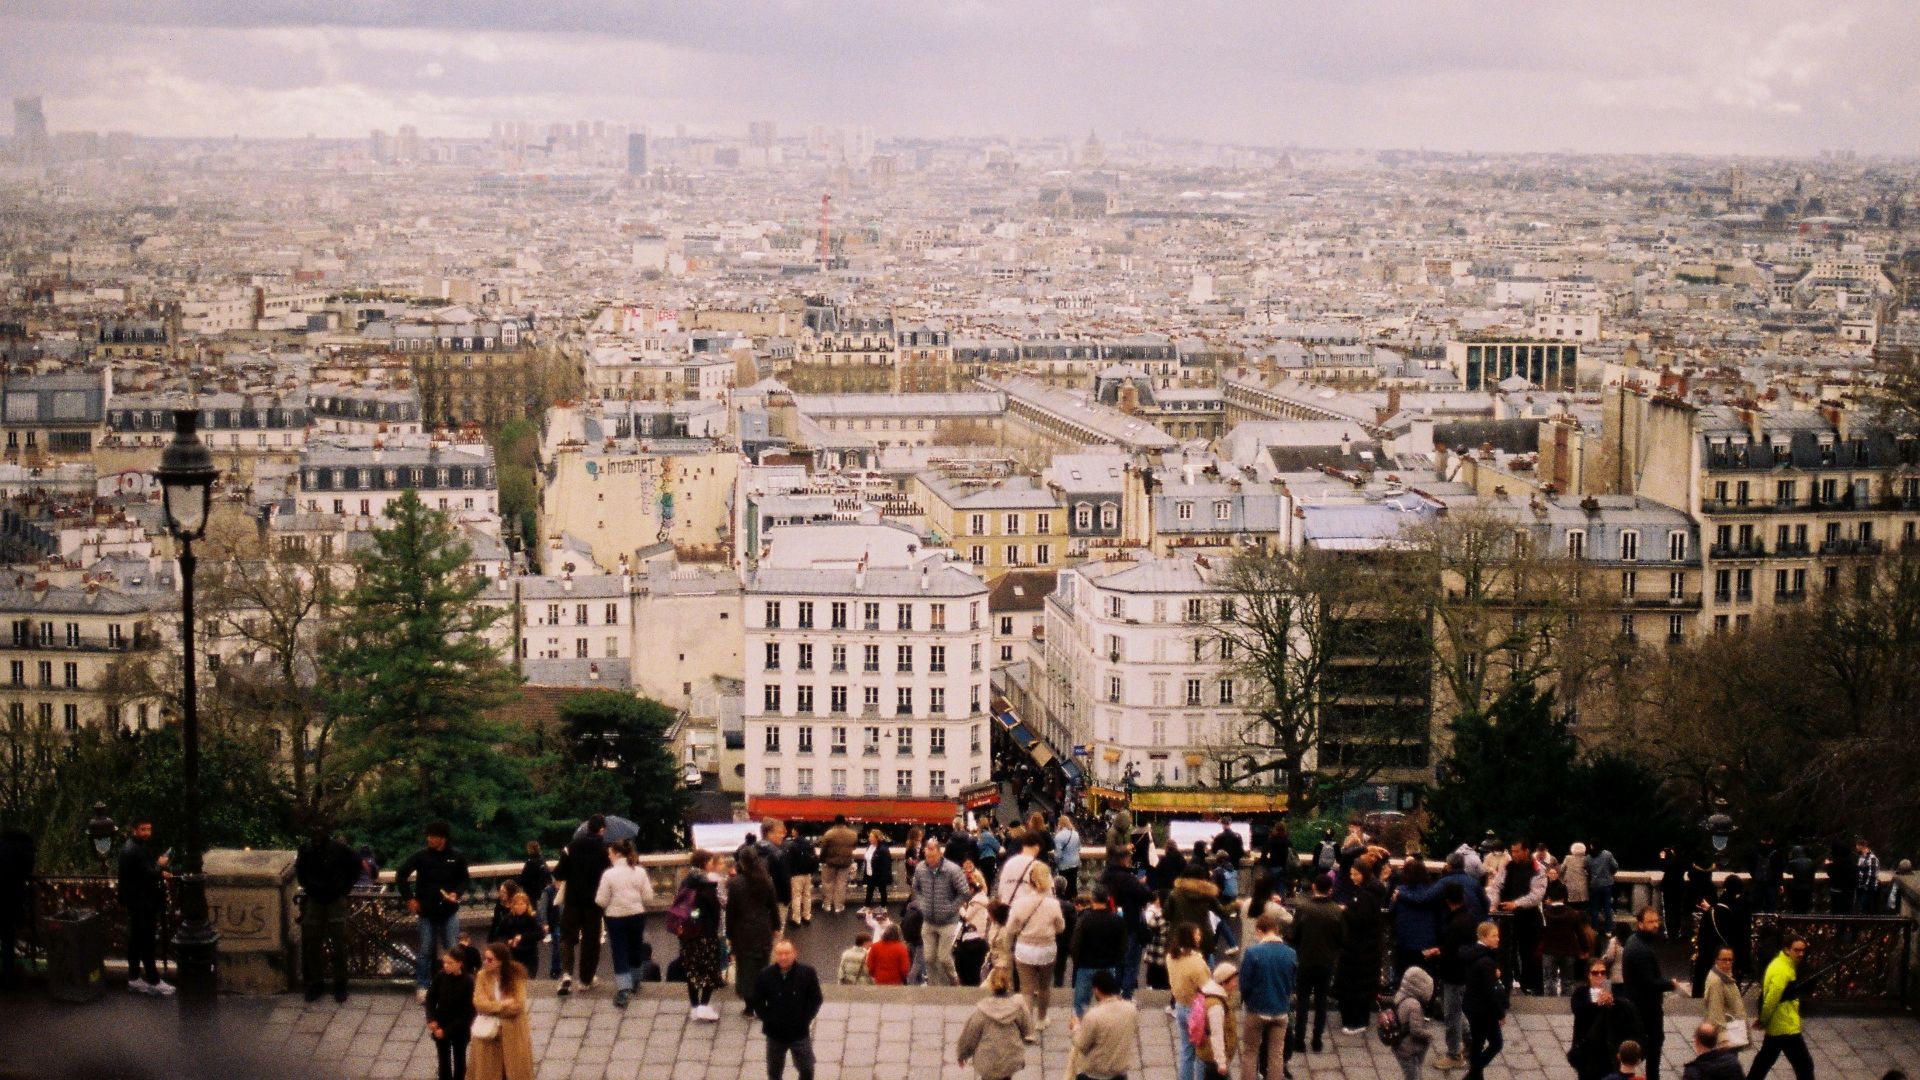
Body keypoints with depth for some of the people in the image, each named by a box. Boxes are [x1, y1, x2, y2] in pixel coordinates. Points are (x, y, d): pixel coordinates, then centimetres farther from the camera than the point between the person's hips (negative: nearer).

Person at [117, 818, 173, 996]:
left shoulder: (132, 846, 11)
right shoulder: (135, 850, -22)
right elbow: (148, 874, -25)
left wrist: (159, 873, 7)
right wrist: (160, 865, -7)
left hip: (135, 901, 10)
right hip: (142, 903, -10)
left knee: (136, 940, 15)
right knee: (147, 943, -5)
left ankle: (134, 978, 22)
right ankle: (154, 982, -1)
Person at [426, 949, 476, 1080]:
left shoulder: (468, 981, -19)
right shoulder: (440, 976, -10)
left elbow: (468, 1011, -16)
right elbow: (431, 998, 3)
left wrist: (447, 1030, -18)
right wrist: (432, 1020, -11)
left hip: (459, 1029, -2)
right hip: (440, 1026, 2)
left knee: (459, 1061, 13)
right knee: (444, 1062, 10)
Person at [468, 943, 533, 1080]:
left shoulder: (516, 976, -10)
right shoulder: (482, 976, -4)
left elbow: (517, 1006, -16)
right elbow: (479, 1003, -13)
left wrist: (492, 1007, -12)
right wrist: (504, 1004, -18)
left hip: (513, 1034, -2)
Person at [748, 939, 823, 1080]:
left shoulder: (807, 973, -9)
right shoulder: (765, 976, -8)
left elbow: (816, 999, 1)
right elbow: (757, 1002, 2)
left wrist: (805, 1020, -6)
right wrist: (768, 1019, -7)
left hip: (800, 1033, -1)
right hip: (775, 1034, 1)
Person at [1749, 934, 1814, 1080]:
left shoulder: (1780, 964, 10)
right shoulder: (1783, 970, -22)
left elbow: (1770, 995, 17)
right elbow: (1771, 999, -24)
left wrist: (1764, 1020, 12)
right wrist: (1764, 1020, -11)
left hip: (1776, 1026, 10)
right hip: (1786, 1028, -10)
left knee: (1764, 1061, 20)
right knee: (1804, 1064, -3)